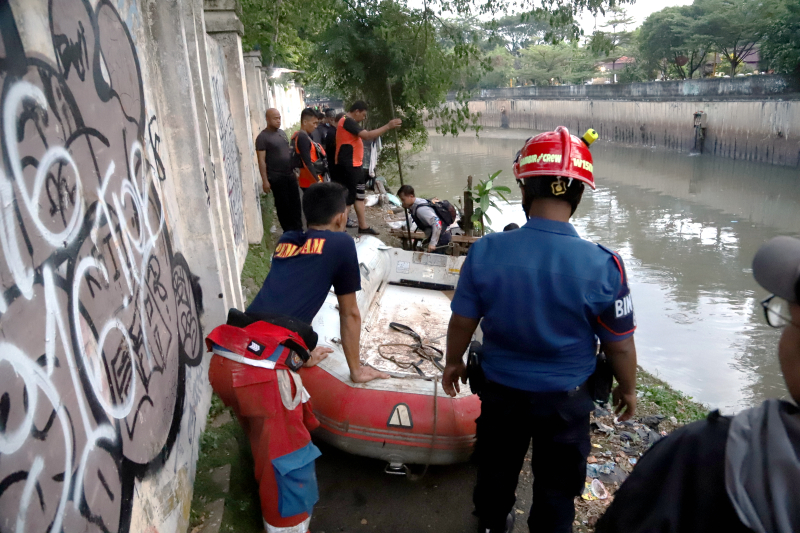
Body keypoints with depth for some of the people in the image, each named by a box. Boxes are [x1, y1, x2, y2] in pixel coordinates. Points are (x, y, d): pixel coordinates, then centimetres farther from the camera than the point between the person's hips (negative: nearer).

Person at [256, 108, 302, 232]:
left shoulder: (282, 132, 11)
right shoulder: (262, 137, -10)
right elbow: (261, 160, -12)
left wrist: (294, 169, 17)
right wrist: (265, 180, -16)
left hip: (290, 174, 6)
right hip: (276, 177, -6)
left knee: (295, 203, 9)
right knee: (283, 204, 3)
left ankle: (298, 229, 20)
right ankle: (288, 231, 13)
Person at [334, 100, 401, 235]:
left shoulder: (348, 122, 18)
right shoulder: (348, 122, -16)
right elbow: (367, 135, -26)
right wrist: (388, 126, -24)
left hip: (353, 165, 11)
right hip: (348, 166, -11)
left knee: (359, 195, 13)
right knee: (348, 198, -5)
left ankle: (363, 227, 19)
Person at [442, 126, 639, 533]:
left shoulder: (485, 251, -21)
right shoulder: (603, 266, -24)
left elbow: (462, 322, -8)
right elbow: (619, 345, -11)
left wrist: (453, 363, 12)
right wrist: (627, 389, 9)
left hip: (500, 389, 2)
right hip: (566, 398, -2)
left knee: (496, 469, 28)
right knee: (556, 486, 24)